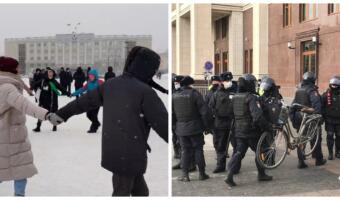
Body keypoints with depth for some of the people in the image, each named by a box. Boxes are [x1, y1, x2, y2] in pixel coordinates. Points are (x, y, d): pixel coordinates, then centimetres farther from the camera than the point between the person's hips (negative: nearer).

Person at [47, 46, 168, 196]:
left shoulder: (111, 84, 5)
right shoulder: (145, 92, -16)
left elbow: (86, 100, 17)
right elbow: (163, 124, -16)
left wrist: (62, 114, 29)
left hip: (112, 151, 7)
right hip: (130, 154, -7)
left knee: (140, 191, 19)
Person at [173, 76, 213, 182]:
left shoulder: (174, 96, 4)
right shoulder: (194, 94, -9)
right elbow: (204, 111, -11)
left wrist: (174, 126, 20)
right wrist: (207, 125, -2)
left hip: (181, 129, 3)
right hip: (195, 128, -3)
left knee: (185, 150, 10)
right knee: (198, 149, 7)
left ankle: (184, 174, 5)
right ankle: (202, 173, 13)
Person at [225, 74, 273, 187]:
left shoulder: (235, 97, 7)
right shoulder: (251, 98, -17)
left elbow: (231, 114, 17)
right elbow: (257, 115, -26)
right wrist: (268, 127, -18)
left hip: (238, 132, 6)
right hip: (251, 132, -6)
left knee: (239, 153, 7)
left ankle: (230, 175, -7)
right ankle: (261, 174, 25)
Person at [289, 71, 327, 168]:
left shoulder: (298, 90, 10)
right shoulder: (312, 90, -11)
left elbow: (293, 105, 12)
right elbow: (316, 104, -23)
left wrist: (292, 118, 16)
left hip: (299, 119, 6)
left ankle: (301, 162, 7)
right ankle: (319, 160, 22)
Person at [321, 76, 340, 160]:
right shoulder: (326, 94, -5)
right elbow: (321, 106, -2)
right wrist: (323, 116, -6)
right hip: (329, 120, -2)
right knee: (330, 136, 0)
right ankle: (330, 153, 9)